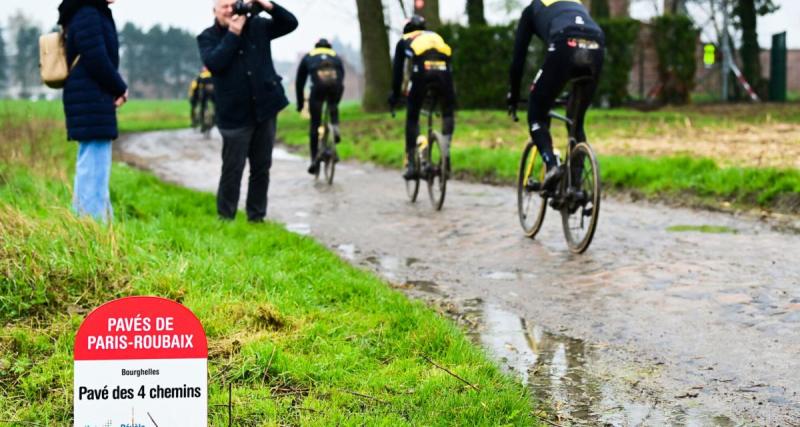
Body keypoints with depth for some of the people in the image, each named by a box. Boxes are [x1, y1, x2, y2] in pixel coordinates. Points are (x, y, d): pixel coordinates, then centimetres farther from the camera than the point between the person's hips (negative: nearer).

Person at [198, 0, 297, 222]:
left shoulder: (257, 26, 8)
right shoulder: (207, 37, -1)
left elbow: (290, 23, 7)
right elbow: (213, 63, -19)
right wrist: (233, 33, -17)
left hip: (265, 109, 4)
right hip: (235, 114, -3)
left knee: (262, 168, 9)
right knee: (232, 170, -1)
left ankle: (256, 217, 19)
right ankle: (225, 219, 10)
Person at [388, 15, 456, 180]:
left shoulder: (404, 41, 31)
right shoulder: (436, 37, 39)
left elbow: (397, 69, 27)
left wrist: (395, 95, 33)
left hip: (421, 73, -2)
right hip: (443, 72, 2)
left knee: (412, 118, 14)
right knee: (448, 113, 23)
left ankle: (412, 165, 12)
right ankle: (445, 152, 5)